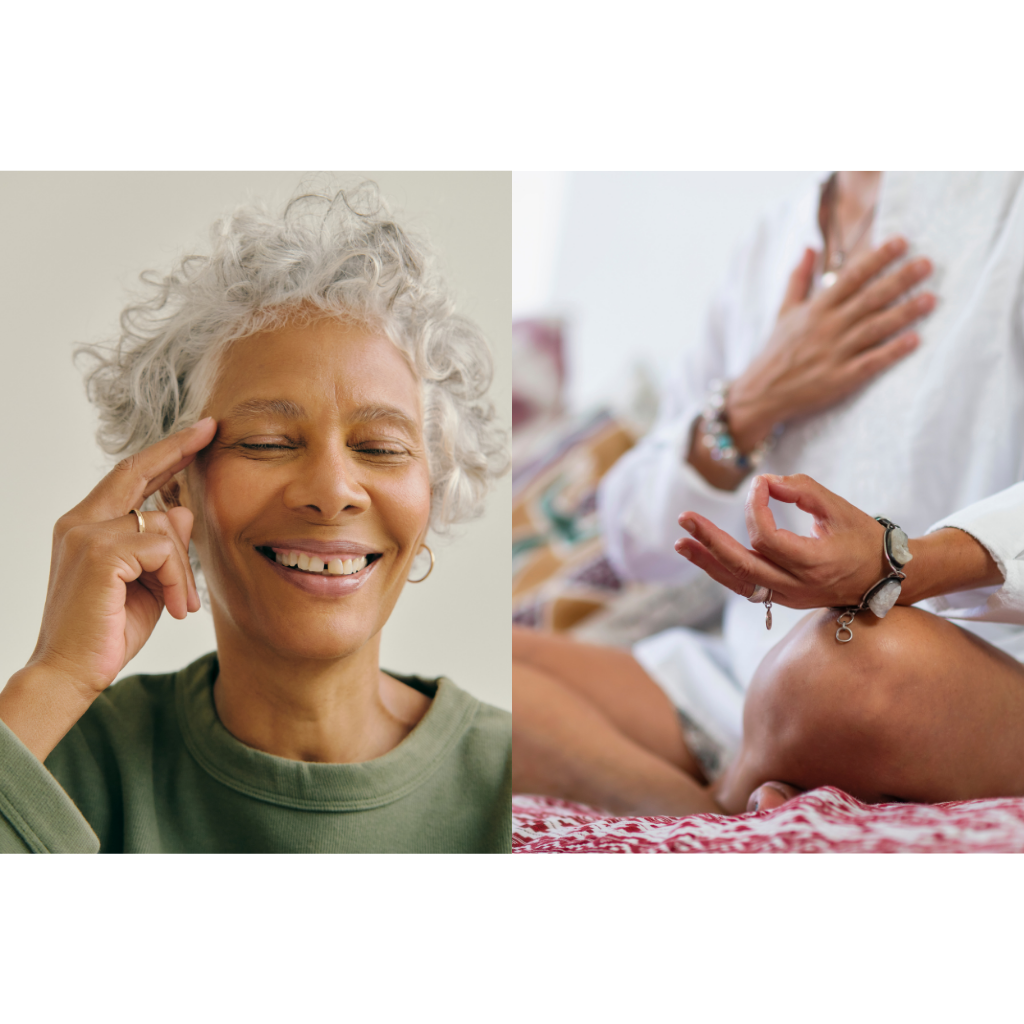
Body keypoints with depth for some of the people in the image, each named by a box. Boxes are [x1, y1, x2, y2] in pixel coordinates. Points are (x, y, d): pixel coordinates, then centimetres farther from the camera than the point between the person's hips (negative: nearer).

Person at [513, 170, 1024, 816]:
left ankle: (728, 821, -12)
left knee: (868, 659, -42)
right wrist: (753, 405, -2)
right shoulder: (770, 250, 17)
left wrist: (901, 566, -38)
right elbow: (640, 541, 14)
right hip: (744, 683, 6)